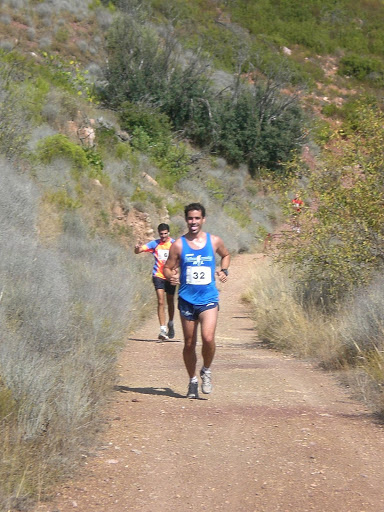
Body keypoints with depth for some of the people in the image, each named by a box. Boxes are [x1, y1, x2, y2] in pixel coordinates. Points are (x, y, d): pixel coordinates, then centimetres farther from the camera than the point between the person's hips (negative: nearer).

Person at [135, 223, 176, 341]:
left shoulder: (174, 244, -1)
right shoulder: (155, 244, 1)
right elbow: (138, 251, -1)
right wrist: (137, 248, -25)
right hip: (158, 276, -1)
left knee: (170, 302, 14)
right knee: (161, 302, -13)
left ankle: (170, 324, 39)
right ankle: (163, 329, -17)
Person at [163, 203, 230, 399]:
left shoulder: (214, 241, 4)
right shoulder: (178, 245, -1)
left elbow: (225, 255, 24)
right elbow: (167, 268, 5)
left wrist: (224, 271, 6)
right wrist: (172, 276, -17)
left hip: (209, 299, -1)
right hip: (187, 300, 1)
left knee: (208, 338, -19)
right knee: (189, 344, 7)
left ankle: (206, 371, 8)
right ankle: (192, 380, 26)